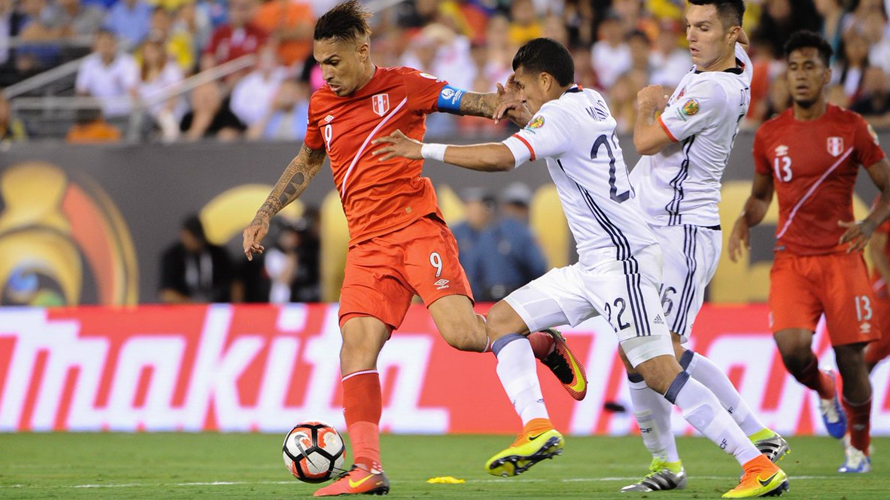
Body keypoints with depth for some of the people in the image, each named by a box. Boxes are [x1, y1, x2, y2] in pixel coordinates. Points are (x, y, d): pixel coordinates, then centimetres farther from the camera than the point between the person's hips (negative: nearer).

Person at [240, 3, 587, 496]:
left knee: (462, 332, -21)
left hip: (417, 226, -5)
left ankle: (545, 345, 8)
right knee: (356, 345, -13)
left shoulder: (403, 85, 0)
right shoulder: (321, 105, 15)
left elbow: (475, 102, 2)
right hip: (366, 245, 5)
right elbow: (307, 162, 33)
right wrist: (265, 214, 28)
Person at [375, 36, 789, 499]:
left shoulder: (559, 114, -13)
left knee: (660, 372, -16)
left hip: (621, 259, -11)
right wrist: (524, 107, 23)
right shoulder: (591, 101, 14)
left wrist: (427, 150, -18)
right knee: (502, 320, 8)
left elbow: (502, 158, -26)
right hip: (594, 266, 11)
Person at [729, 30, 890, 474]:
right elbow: (761, 195, 20)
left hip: (840, 257, -1)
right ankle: (823, 391, 15)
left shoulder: (852, 128, -1)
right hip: (791, 260, 1)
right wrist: (745, 221, -2)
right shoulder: (769, 135, 6)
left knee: (850, 358, -3)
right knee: (792, 347, -20)